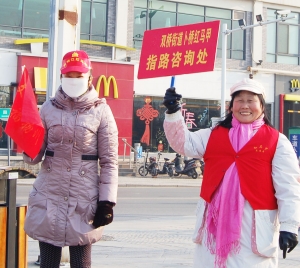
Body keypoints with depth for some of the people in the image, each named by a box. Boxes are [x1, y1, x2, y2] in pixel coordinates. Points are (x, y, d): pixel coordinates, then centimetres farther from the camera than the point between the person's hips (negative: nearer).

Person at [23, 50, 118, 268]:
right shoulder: (49, 108, 5)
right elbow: (35, 156, 6)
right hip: (48, 196, 2)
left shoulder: (100, 111, -1)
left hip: (84, 199, -2)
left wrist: (107, 201, -8)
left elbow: (109, 160, -2)